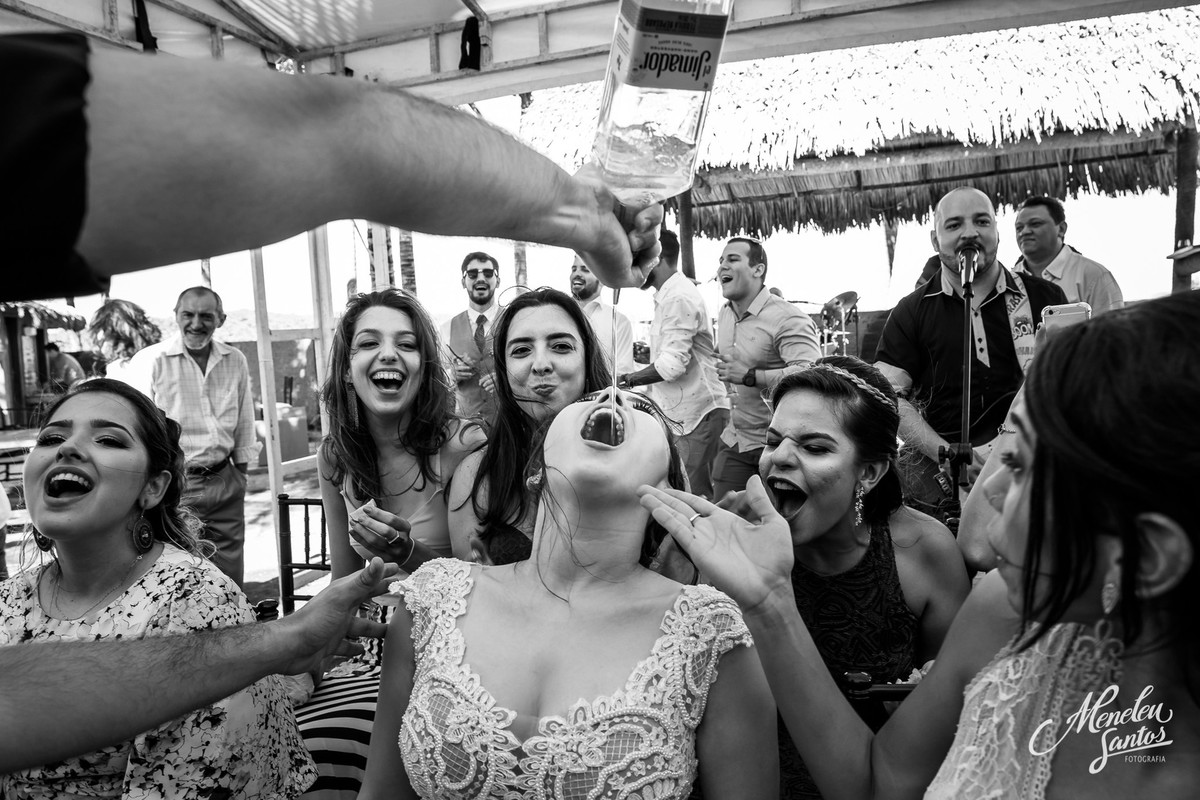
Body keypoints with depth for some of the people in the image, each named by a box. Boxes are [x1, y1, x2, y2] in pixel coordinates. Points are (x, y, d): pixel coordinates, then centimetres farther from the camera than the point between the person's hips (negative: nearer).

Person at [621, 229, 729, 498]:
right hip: (681, 413, 10)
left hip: (698, 413, -10)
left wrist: (627, 380, -13)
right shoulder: (668, 296, 17)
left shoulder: (679, 297, -16)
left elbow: (671, 365, -24)